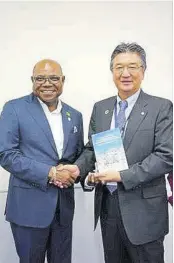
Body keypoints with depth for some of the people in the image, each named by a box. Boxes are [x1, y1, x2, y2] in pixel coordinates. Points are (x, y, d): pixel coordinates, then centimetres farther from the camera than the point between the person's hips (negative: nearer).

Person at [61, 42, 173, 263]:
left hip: (143, 209, -4)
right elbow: (91, 149, 11)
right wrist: (79, 168, -9)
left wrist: (123, 175, -19)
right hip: (107, 205, 4)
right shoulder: (100, 108, 8)